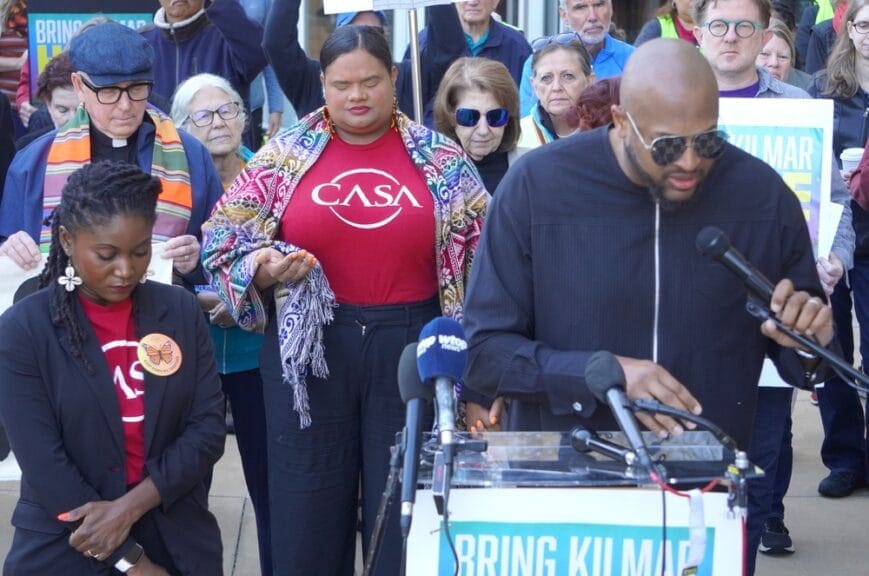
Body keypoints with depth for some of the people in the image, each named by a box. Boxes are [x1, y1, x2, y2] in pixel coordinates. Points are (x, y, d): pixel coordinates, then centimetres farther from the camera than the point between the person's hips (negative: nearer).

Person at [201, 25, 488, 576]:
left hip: (409, 344, 0)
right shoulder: (285, 154, 3)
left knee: (404, 509, 6)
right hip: (310, 345, 0)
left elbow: (485, 249, 4)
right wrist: (264, 267, -17)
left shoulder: (441, 159, 3)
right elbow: (223, 237, 4)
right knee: (307, 509, 6)